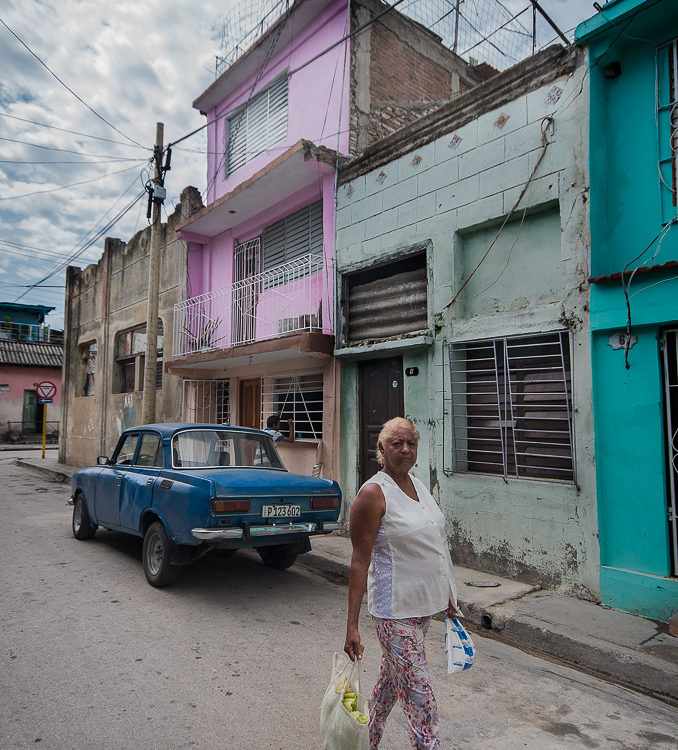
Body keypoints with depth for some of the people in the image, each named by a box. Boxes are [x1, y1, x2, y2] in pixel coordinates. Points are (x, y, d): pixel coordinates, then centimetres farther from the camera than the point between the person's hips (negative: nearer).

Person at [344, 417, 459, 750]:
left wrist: (447, 597, 19)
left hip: (425, 604, 8)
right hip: (396, 610, -7)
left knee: (391, 679, 21)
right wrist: (352, 626, -19)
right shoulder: (373, 493, -17)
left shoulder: (418, 485, 7)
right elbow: (359, 561, -17)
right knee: (418, 697, -2)